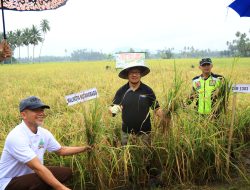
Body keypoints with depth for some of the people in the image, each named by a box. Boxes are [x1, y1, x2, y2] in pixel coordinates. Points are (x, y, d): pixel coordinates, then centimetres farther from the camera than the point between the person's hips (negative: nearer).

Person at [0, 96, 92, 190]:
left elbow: (61, 150, 14)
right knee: (42, 181, -34)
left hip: (29, 174, 8)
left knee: (66, 172, -1)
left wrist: (84, 148, 5)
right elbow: (37, 167, -33)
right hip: (9, 182, -8)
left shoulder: (44, 133, -2)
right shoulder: (16, 137, -28)